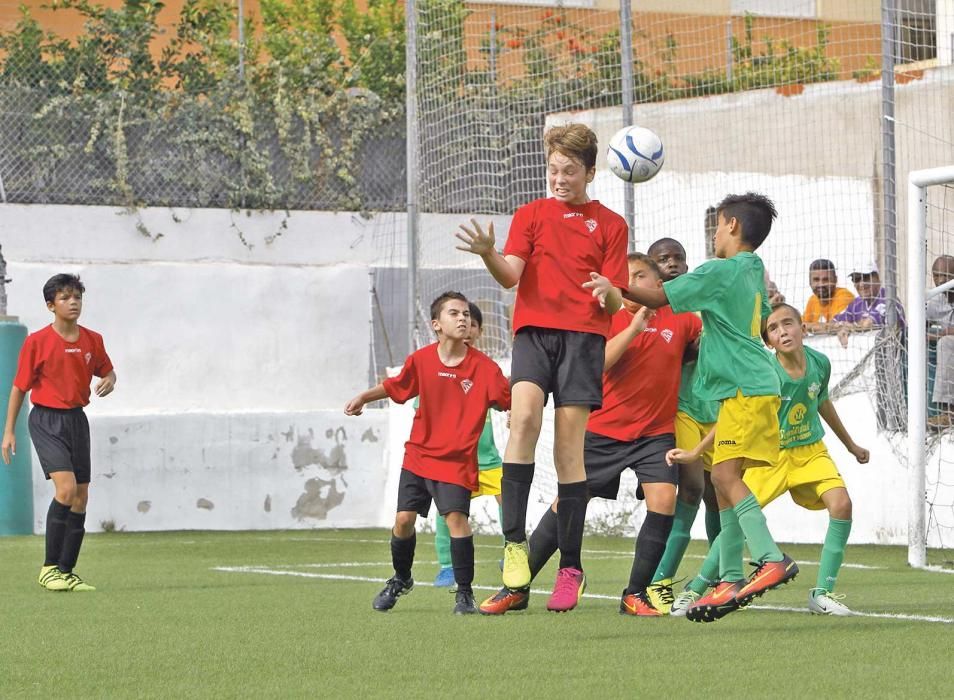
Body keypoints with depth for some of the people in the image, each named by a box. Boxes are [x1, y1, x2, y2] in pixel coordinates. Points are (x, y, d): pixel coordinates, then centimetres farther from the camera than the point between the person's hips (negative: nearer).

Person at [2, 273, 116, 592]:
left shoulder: (93, 341, 3)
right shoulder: (37, 342, -9)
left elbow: (107, 371, 21)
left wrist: (109, 381, -4)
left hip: (76, 419, 6)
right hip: (46, 420, -6)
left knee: (81, 497, 4)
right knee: (66, 486, -21)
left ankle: (66, 572, 14)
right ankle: (49, 568, -12)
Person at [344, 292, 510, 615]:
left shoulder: (483, 367, -10)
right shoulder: (421, 360, -2)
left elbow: (510, 400, -13)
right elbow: (395, 386, 16)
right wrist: (363, 397, 10)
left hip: (457, 460, -3)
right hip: (418, 454, 3)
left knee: (456, 516, -18)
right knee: (404, 518, 3)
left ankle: (465, 593, -8)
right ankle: (401, 579, 30)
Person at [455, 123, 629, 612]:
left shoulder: (609, 224, 13)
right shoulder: (531, 215, 14)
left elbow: (616, 301, 7)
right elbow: (511, 274, -1)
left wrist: (608, 291, -17)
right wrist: (488, 254, -23)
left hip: (583, 336, 0)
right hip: (534, 329, 1)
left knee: (569, 448, -4)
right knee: (524, 413, -25)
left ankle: (570, 567, 3)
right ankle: (514, 541, -24)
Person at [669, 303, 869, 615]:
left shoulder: (820, 364, -9)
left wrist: (850, 444, 25)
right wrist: (695, 452, -21)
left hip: (811, 450, 3)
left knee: (841, 503, -18)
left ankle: (823, 593, -10)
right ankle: (695, 589, 7)